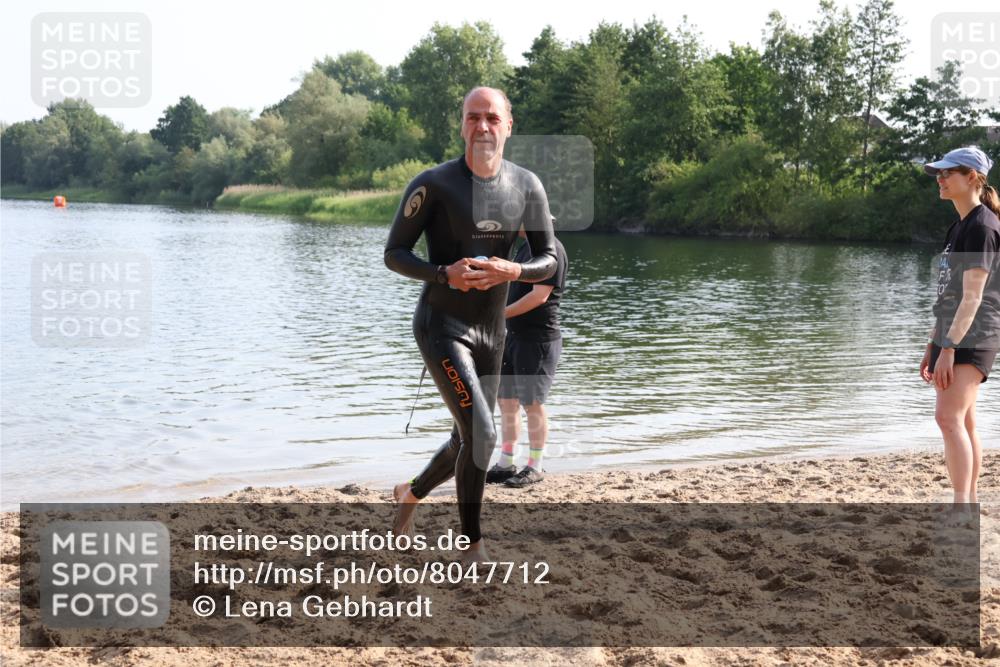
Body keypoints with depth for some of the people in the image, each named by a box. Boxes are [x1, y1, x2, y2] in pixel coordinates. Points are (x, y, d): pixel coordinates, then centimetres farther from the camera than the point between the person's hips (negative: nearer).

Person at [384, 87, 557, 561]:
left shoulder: (527, 187, 1)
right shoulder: (433, 184, -12)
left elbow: (549, 261, 4)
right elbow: (393, 254, -7)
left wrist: (512, 271, -18)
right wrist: (444, 274, -25)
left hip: (491, 332, 6)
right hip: (441, 328, -6)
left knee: (469, 440, 17)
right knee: (481, 436, -18)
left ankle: (410, 494, 46)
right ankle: (472, 547, -1)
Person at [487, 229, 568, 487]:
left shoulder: (550, 249, -15)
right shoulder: (526, 247, 15)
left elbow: (539, 295, -22)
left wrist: (500, 313, -20)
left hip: (539, 340, -9)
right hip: (514, 336, 9)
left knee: (532, 403, -2)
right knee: (506, 400, 10)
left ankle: (535, 468, 8)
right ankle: (506, 464, 18)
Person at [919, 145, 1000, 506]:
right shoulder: (958, 228, 17)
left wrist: (949, 349, -23)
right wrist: (933, 346, 19)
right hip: (953, 338, 10)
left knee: (949, 417, -20)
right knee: (963, 424, 12)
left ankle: (961, 506, -22)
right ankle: (969, 503, 18)